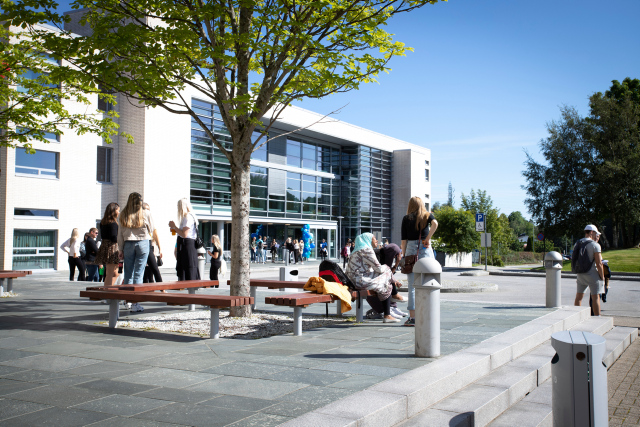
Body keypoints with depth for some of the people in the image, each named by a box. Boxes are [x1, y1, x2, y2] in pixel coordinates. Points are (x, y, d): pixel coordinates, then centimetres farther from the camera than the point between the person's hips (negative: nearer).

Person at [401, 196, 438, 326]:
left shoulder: (406, 218, 6)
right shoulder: (428, 215, 8)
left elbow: (403, 240, 3)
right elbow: (435, 224, -15)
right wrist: (428, 238, -7)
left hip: (411, 250, -1)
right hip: (426, 250, 1)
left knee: (412, 286, 1)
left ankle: (412, 317, -1)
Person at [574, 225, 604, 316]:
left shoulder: (577, 244, 8)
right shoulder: (595, 245, -12)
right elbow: (599, 264, -15)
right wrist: (602, 277, -6)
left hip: (580, 274, 6)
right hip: (592, 274, -6)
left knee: (578, 297, 12)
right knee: (595, 297, 0)